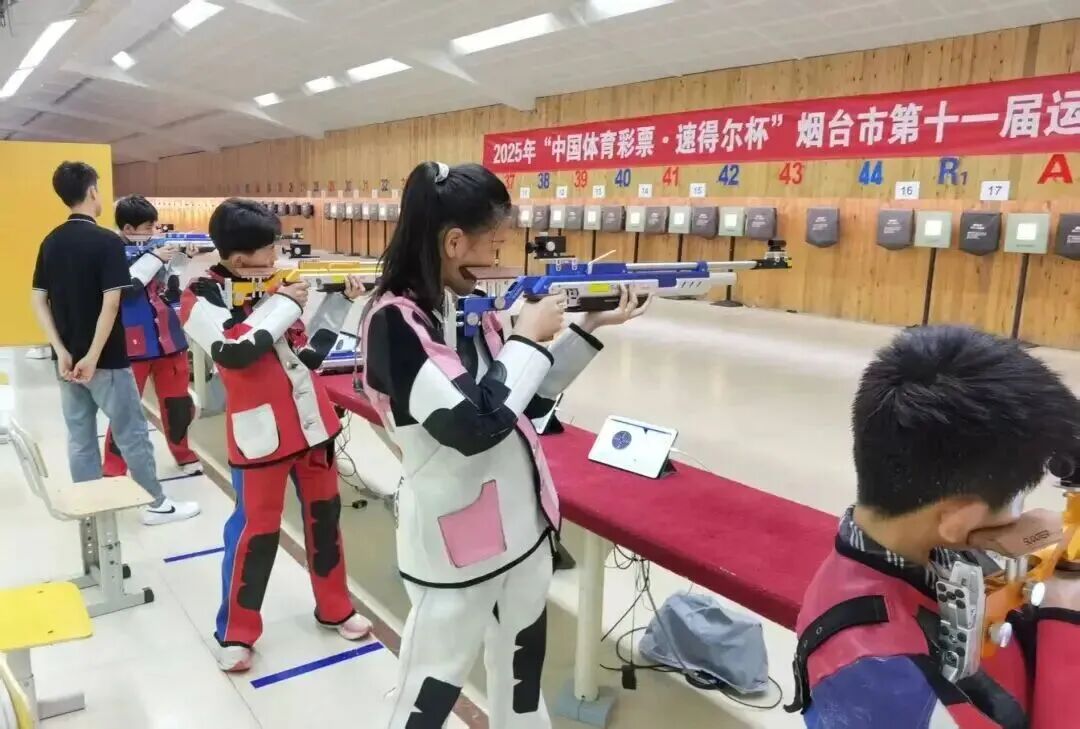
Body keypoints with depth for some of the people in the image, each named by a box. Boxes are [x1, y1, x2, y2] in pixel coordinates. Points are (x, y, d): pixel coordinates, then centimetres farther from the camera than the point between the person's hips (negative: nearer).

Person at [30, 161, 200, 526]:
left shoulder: (50, 242, 6)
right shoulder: (107, 241, -15)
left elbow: (38, 301, 5)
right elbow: (110, 304, -21)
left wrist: (62, 352, 0)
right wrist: (93, 357, -17)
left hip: (68, 358, 7)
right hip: (106, 359, -7)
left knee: (80, 437, 13)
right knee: (133, 433, 4)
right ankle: (157, 505, 13)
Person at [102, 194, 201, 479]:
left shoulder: (155, 250, 9)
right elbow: (122, 286, -23)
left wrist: (184, 259, -2)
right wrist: (154, 259, -19)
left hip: (168, 340, 5)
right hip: (132, 345, -5)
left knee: (177, 402, 15)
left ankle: (184, 455, 33)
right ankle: (113, 470, 14)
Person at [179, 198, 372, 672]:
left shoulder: (273, 285, 9)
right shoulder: (201, 298, -9)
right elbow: (234, 350, -27)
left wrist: (340, 302, 3)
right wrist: (283, 304, -18)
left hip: (312, 419, 6)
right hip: (260, 430, -6)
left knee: (324, 514, 15)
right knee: (256, 529, 2)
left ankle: (335, 607, 33)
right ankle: (236, 633, 22)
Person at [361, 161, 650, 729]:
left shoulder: (471, 305, 3)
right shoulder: (395, 320, -20)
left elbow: (530, 401, 11)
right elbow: (473, 425, -29)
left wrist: (588, 328, 3)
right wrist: (529, 338, -17)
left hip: (523, 528, 7)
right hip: (454, 545, -7)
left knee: (523, 682, 23)